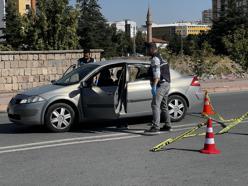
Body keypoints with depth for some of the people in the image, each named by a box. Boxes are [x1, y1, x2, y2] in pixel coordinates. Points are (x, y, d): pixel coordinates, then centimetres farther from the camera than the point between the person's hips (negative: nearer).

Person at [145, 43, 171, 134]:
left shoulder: (155, 59, -11)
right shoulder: (162, 58, 21)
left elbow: (157, 74, -22)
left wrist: (154, 86, -26)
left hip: (160, 85, -10)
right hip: (167, 84, 10)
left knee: (155, 105, -14)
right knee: (164, 105, 17)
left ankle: (155, 126, -21)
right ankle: (167, 125, 22)